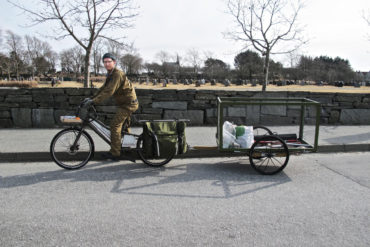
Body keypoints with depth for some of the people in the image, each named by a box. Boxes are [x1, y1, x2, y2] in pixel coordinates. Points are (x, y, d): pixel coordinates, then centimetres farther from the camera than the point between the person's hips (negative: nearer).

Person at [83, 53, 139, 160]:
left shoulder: (118, 74, -21)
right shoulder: (110, 74, 12)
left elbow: (109, 91, -29)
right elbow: (103, 88, 12)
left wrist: (94, 101, -30)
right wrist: (92, 98, 3)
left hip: (128, 103, -10)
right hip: (125, 102, 10)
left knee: (115, 125, -12)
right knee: (123, 125, 20)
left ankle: (115, 153, -5)